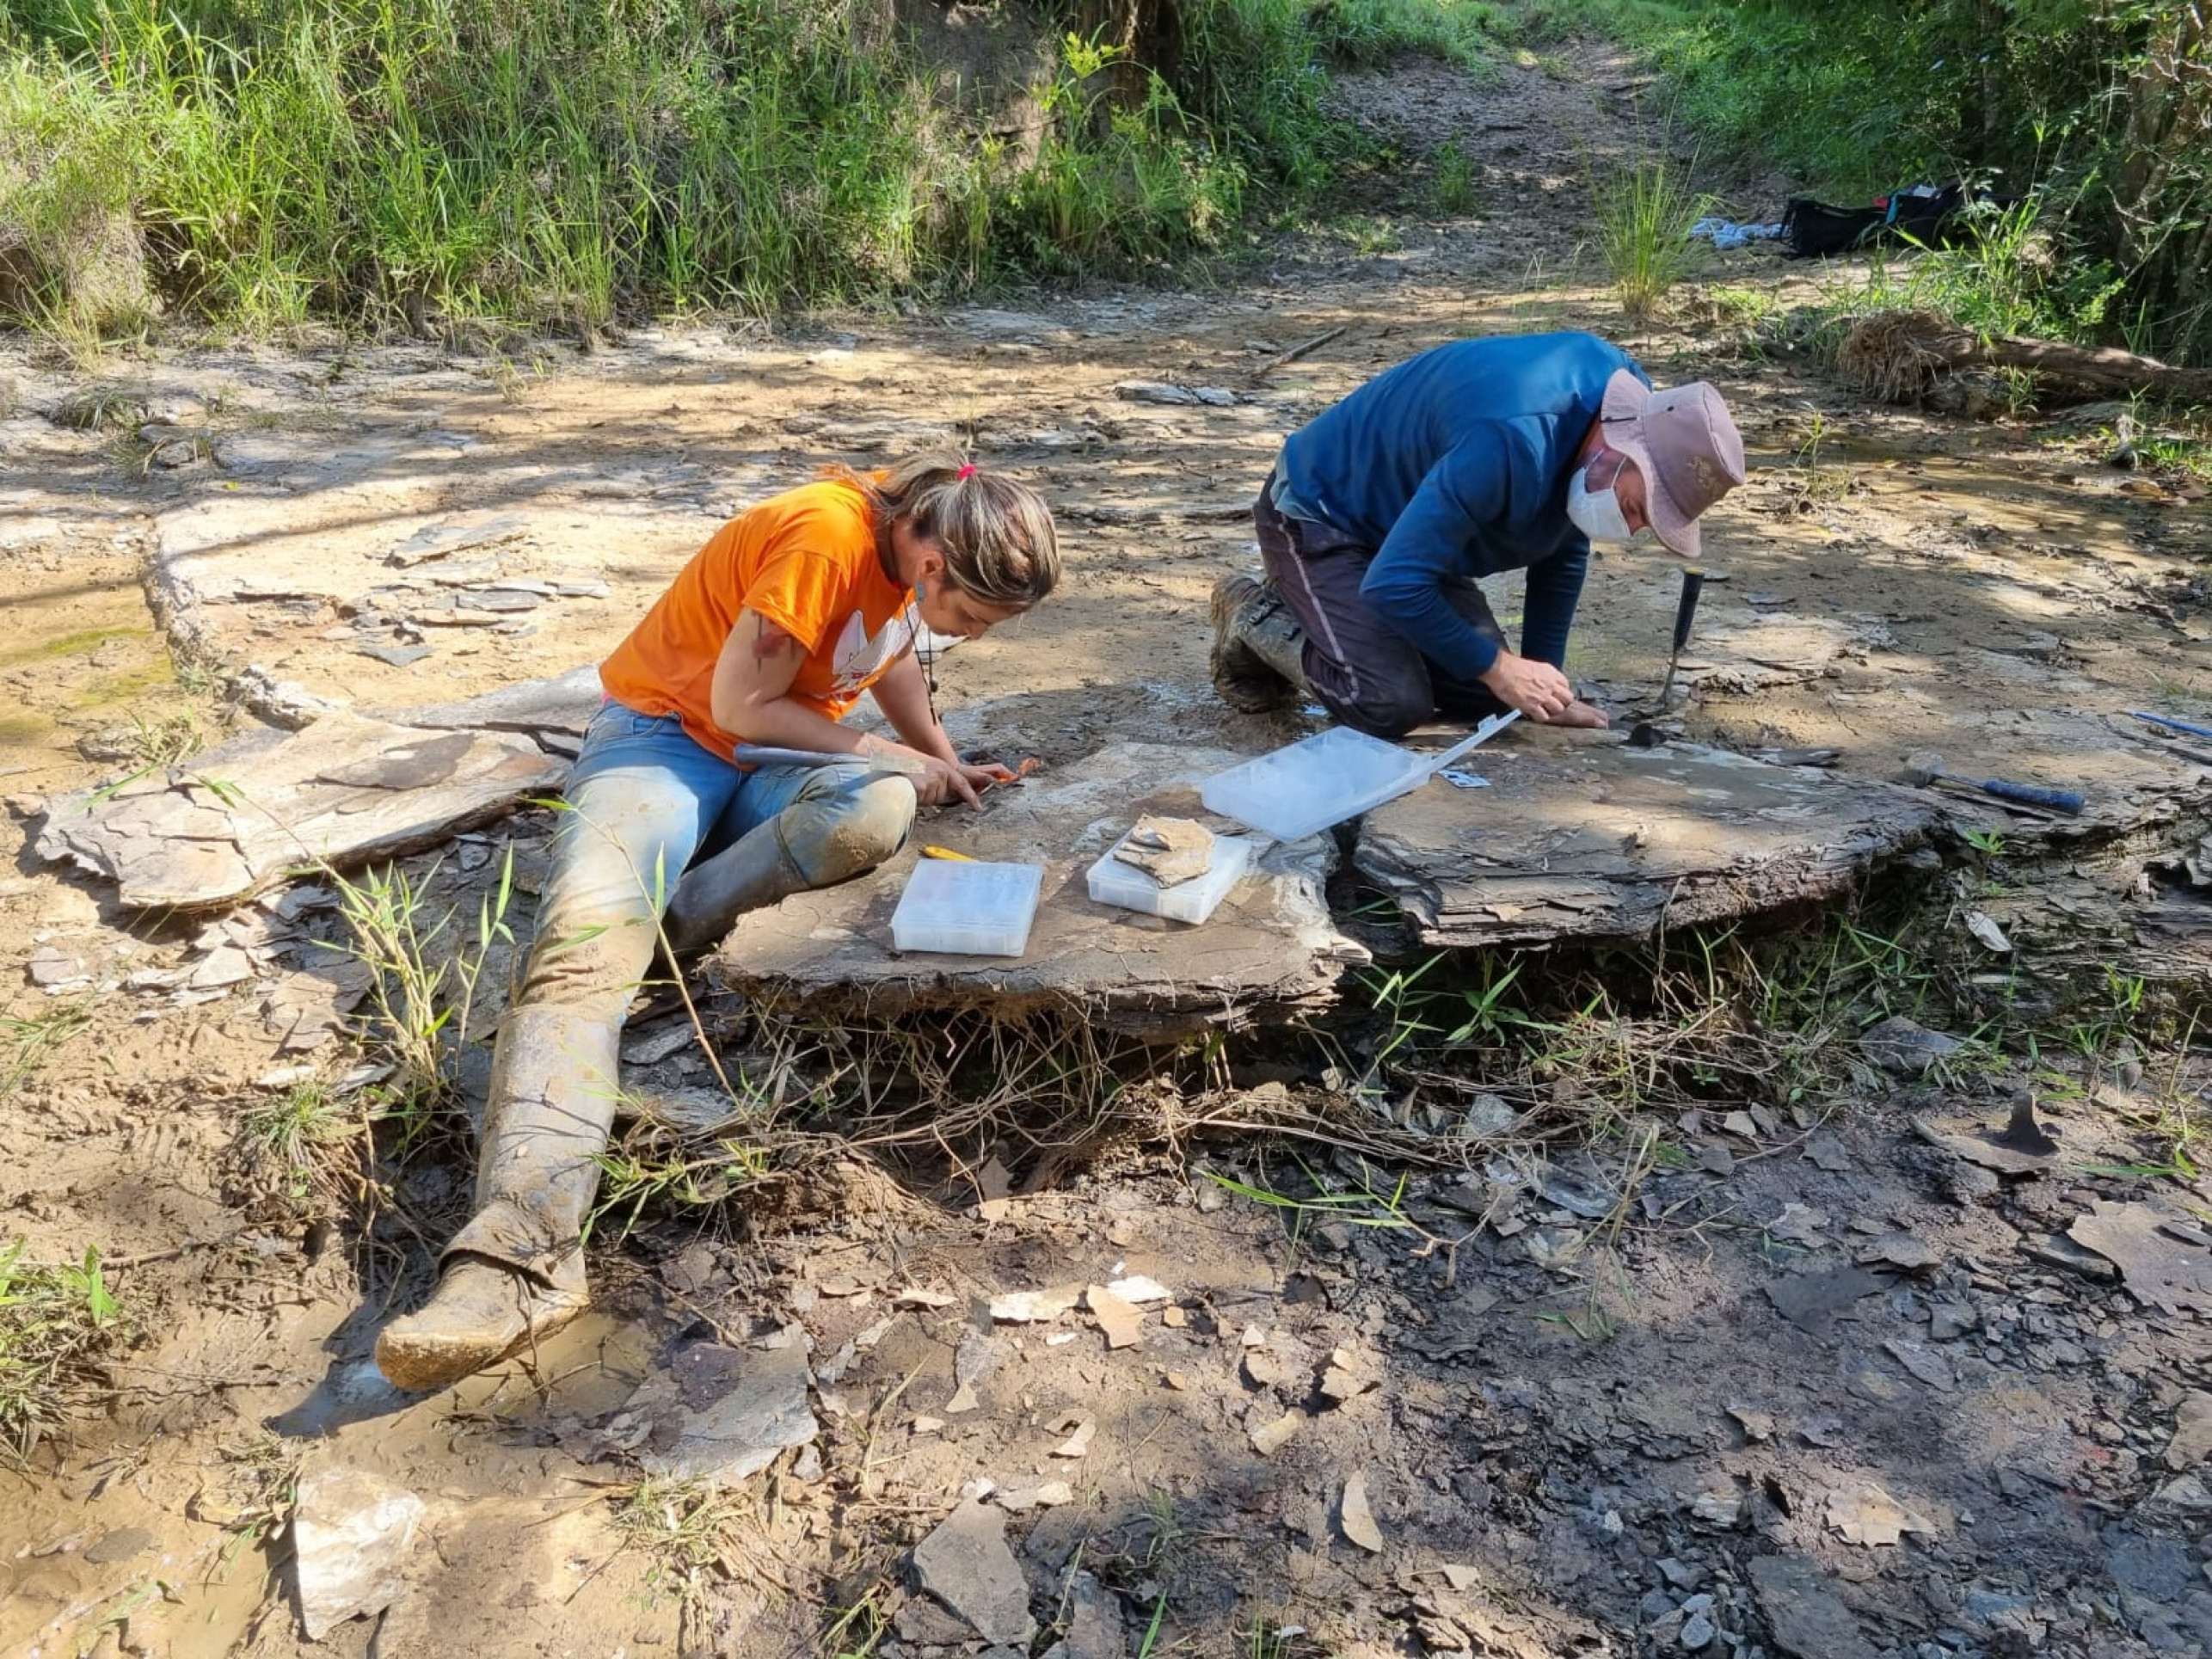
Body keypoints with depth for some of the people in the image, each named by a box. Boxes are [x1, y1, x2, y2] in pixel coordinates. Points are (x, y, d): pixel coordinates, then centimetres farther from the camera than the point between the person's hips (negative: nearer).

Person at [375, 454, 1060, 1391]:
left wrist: (938, 763, 21)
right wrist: (886, 752, -13)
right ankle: (524, 1248, -47)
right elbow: (739, 702, -20)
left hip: (779, 755, 6)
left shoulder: (924, 538, 1)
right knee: (584, 938, -34)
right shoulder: (826, 539, -24)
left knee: (880, 811, -33)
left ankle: (660, 929, -26)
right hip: (667, 730, -6)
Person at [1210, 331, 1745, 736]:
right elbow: (1395, 585, -36)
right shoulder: (1513, 443, -39)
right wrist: (1499, 667, -25)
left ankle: (1303, 608, 19)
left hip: (1399, 516, 9)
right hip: (1316, 513, -9)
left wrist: (1544, 676, 1)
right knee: (1391, 705, -23)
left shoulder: (1625, 387, -10)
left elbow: (1565, 549, 3)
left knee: (1481, 698, 1)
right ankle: (1259, 615, 3)